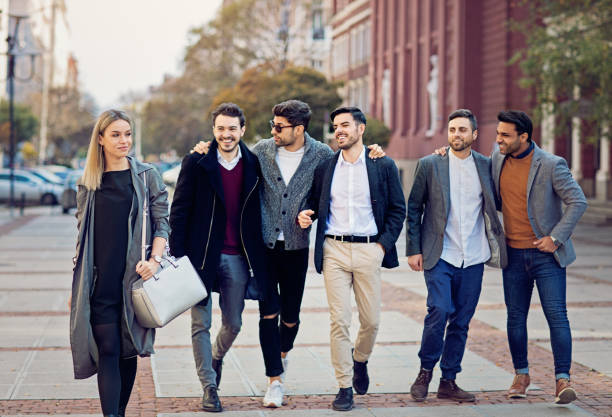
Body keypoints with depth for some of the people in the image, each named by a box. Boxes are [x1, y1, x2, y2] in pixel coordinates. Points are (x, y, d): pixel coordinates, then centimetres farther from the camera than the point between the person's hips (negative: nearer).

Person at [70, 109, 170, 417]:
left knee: (129, 349, 8)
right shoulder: (88, 183, 8)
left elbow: (162, 223, 3)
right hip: (100, 281, 0)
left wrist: (154, 259, -14)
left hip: (134, 277, 0)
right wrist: (76, 285, 11)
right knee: (108, 350, -8)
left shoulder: (146, 176, 4)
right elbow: (81, 234, 13)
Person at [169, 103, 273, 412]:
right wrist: (177, 255, -8)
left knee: (233, 324, 11)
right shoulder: (196, 163, -3)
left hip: (237, 258, 2)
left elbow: (258, 211, 12)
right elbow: (179, 210, -3)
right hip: (202, 255, -2)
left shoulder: (253, 165, 4)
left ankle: (216, 357, 42)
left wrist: (256, 257, 4)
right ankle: (209, 388, 13)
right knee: (200, 324, 2)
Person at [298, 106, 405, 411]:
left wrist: (384, 244, -4)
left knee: (371, 320, 5)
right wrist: (305, 215, -7)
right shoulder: (324, 168, 8)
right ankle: (344, 387, 6)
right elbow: (314, 204, 16)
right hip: (334, 250, 0)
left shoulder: (383, 166, 4)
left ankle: (360, 360, 37)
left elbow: (398, 209, 6)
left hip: (368, 251, 0)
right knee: (339, 320, -3)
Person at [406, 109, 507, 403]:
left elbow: (496, 204, 17)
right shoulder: (429, 165, 2)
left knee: (461, 322, 6)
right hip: (440, 256, -3)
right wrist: (413, 250, -1)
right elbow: (413, 210, 5)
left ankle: (448, 382, 17)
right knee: (439, 312, -16)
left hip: (473, 258, 3)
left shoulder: (486, 166, 8)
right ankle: (425, 372, 5)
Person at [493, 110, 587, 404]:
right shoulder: (498, 159, 4)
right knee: (516, 317, 9)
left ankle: (562, 379, -3)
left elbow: (578, 202, -11)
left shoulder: (551, 165, -13)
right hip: (513, 254, 5)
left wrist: (555, 238, -13)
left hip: (546, 253, -5)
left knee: (557, 315, -7)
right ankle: (521, 375, 24)